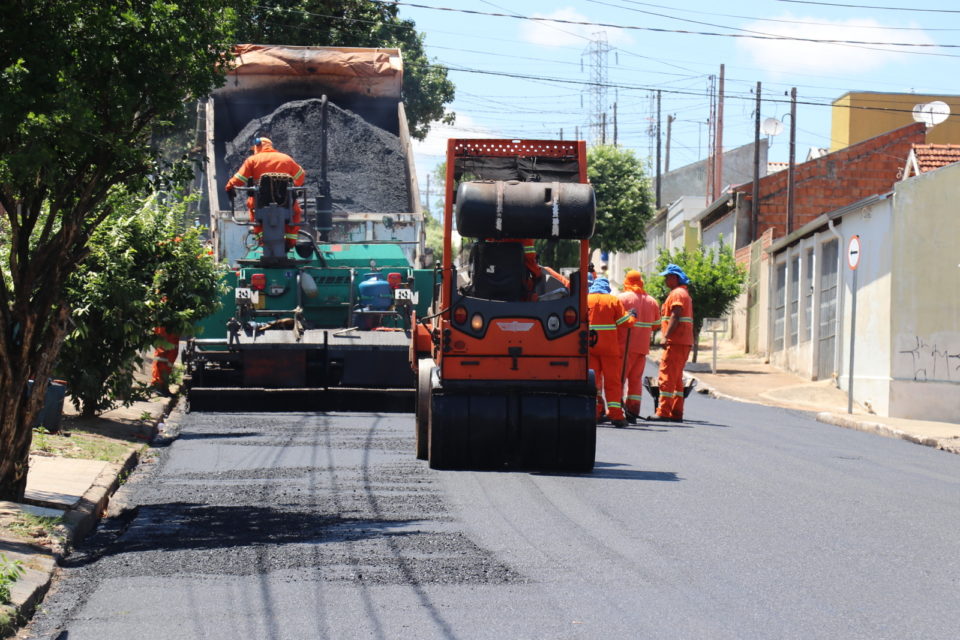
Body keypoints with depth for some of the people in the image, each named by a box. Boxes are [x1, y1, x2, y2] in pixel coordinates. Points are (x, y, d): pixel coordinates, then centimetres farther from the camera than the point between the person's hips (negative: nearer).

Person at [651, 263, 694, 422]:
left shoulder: (677, 293, -9)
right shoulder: (685, 293, 23)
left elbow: (675, 316, -20)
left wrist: (666, 336, -24)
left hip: (675, 342, -10)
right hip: (685, 342, 10)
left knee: (667, 376, -11)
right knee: (676, 379, 12)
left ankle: (663, 412, -14)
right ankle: (676, 413, 12)